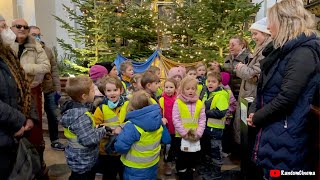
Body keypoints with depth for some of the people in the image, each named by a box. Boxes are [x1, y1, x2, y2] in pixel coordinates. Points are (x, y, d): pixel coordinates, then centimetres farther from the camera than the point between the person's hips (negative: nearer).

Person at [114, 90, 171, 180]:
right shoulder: (158, 122, -10)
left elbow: (120, 147, -31)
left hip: (135, 169, -5)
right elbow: (166, 140, 1)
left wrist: (121, 134, -12)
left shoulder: (132, 126, -29)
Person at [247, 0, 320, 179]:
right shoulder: (286, 49, 14)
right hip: (272, 126, 9)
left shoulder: (303, 52, -17)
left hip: (285, 131, -9)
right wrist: (254, 111, 3)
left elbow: (287, 97, -24)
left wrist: (257, 118, -11)